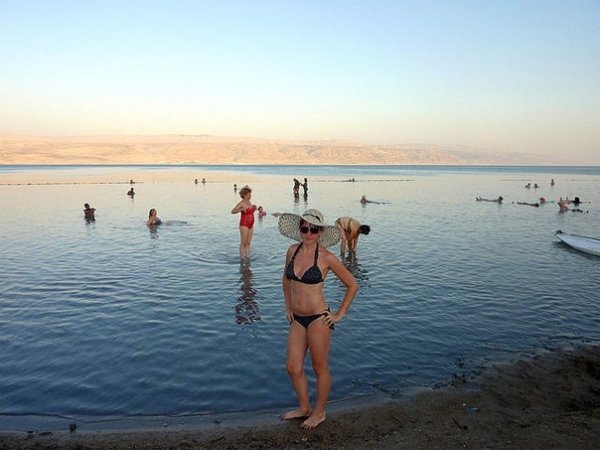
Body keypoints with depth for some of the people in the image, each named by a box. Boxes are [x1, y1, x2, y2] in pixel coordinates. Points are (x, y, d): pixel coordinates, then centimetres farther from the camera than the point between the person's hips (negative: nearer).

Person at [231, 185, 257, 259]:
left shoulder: (248, 202, 10)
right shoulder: (241, 203, -14)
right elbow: (233, 211, -23)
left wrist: (253, 207, 23)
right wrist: (241, 209, -35)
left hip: (250, 225, 8)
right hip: (244, 225, -8)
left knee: (248, 243, 9)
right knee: (243, 243, -3)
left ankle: (247, 258, 14)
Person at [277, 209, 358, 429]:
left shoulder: (327, 257, -14)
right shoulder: (292, 250, 1)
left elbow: (352, 285, -5)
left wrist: (339, 314, -5)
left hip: (318, 318, -5)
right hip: (297, 319, 6)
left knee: (320, 368, 10)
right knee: (292, 367, 12)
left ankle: (319, 412, 32)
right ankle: (304, 408, 35)